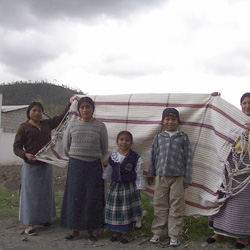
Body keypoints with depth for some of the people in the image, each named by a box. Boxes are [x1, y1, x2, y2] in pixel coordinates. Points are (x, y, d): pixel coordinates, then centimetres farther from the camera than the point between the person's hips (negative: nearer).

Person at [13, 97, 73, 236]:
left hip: (46, 165, 6)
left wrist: (70, 103, 13)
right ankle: (29, 224, 3)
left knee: (46, 192, 12)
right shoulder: (24, 127, -5)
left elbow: (61, 117, 18)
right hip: (31, 166, -5)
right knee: (30, 193, -3)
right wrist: (26, 154, -25)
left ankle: (43, 218, 26)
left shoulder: (47, 124, 9)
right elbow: (16, 147, -6)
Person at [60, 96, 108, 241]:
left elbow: (104, 148, 7)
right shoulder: (72, 125, 4)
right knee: (74, 198, 3)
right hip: (75, 165, 1)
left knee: (93, 198, 2)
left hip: (94, 166, -1)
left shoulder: (100, 126, 0)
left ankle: (91, 230, 16)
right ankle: (76, 230, 15)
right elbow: (66, 145, 13)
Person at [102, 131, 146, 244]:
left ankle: (127, 234, 20)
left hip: (129, 188, -4)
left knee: (128, 212, 4)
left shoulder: (135, 158, -10)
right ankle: (116, 232, 26)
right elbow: (109, 171, 16)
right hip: (115, 187, 4)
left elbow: (139, 175, -5)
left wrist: (138, 188, -5)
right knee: (114, 211, 10)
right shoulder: (113, 156, 2)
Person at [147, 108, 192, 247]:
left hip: (177, 177, -2)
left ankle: (175, 235, 12)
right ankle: (158, 232, 20)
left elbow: (188, 158, 3)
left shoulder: (183, 137, 3)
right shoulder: (159, 138, 8)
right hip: (161, 176, 2)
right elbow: (154, 156, 14)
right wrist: (150, 174, 16)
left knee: (176, 206, 1)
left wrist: (187, 178, 0)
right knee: (160, 205, 8)